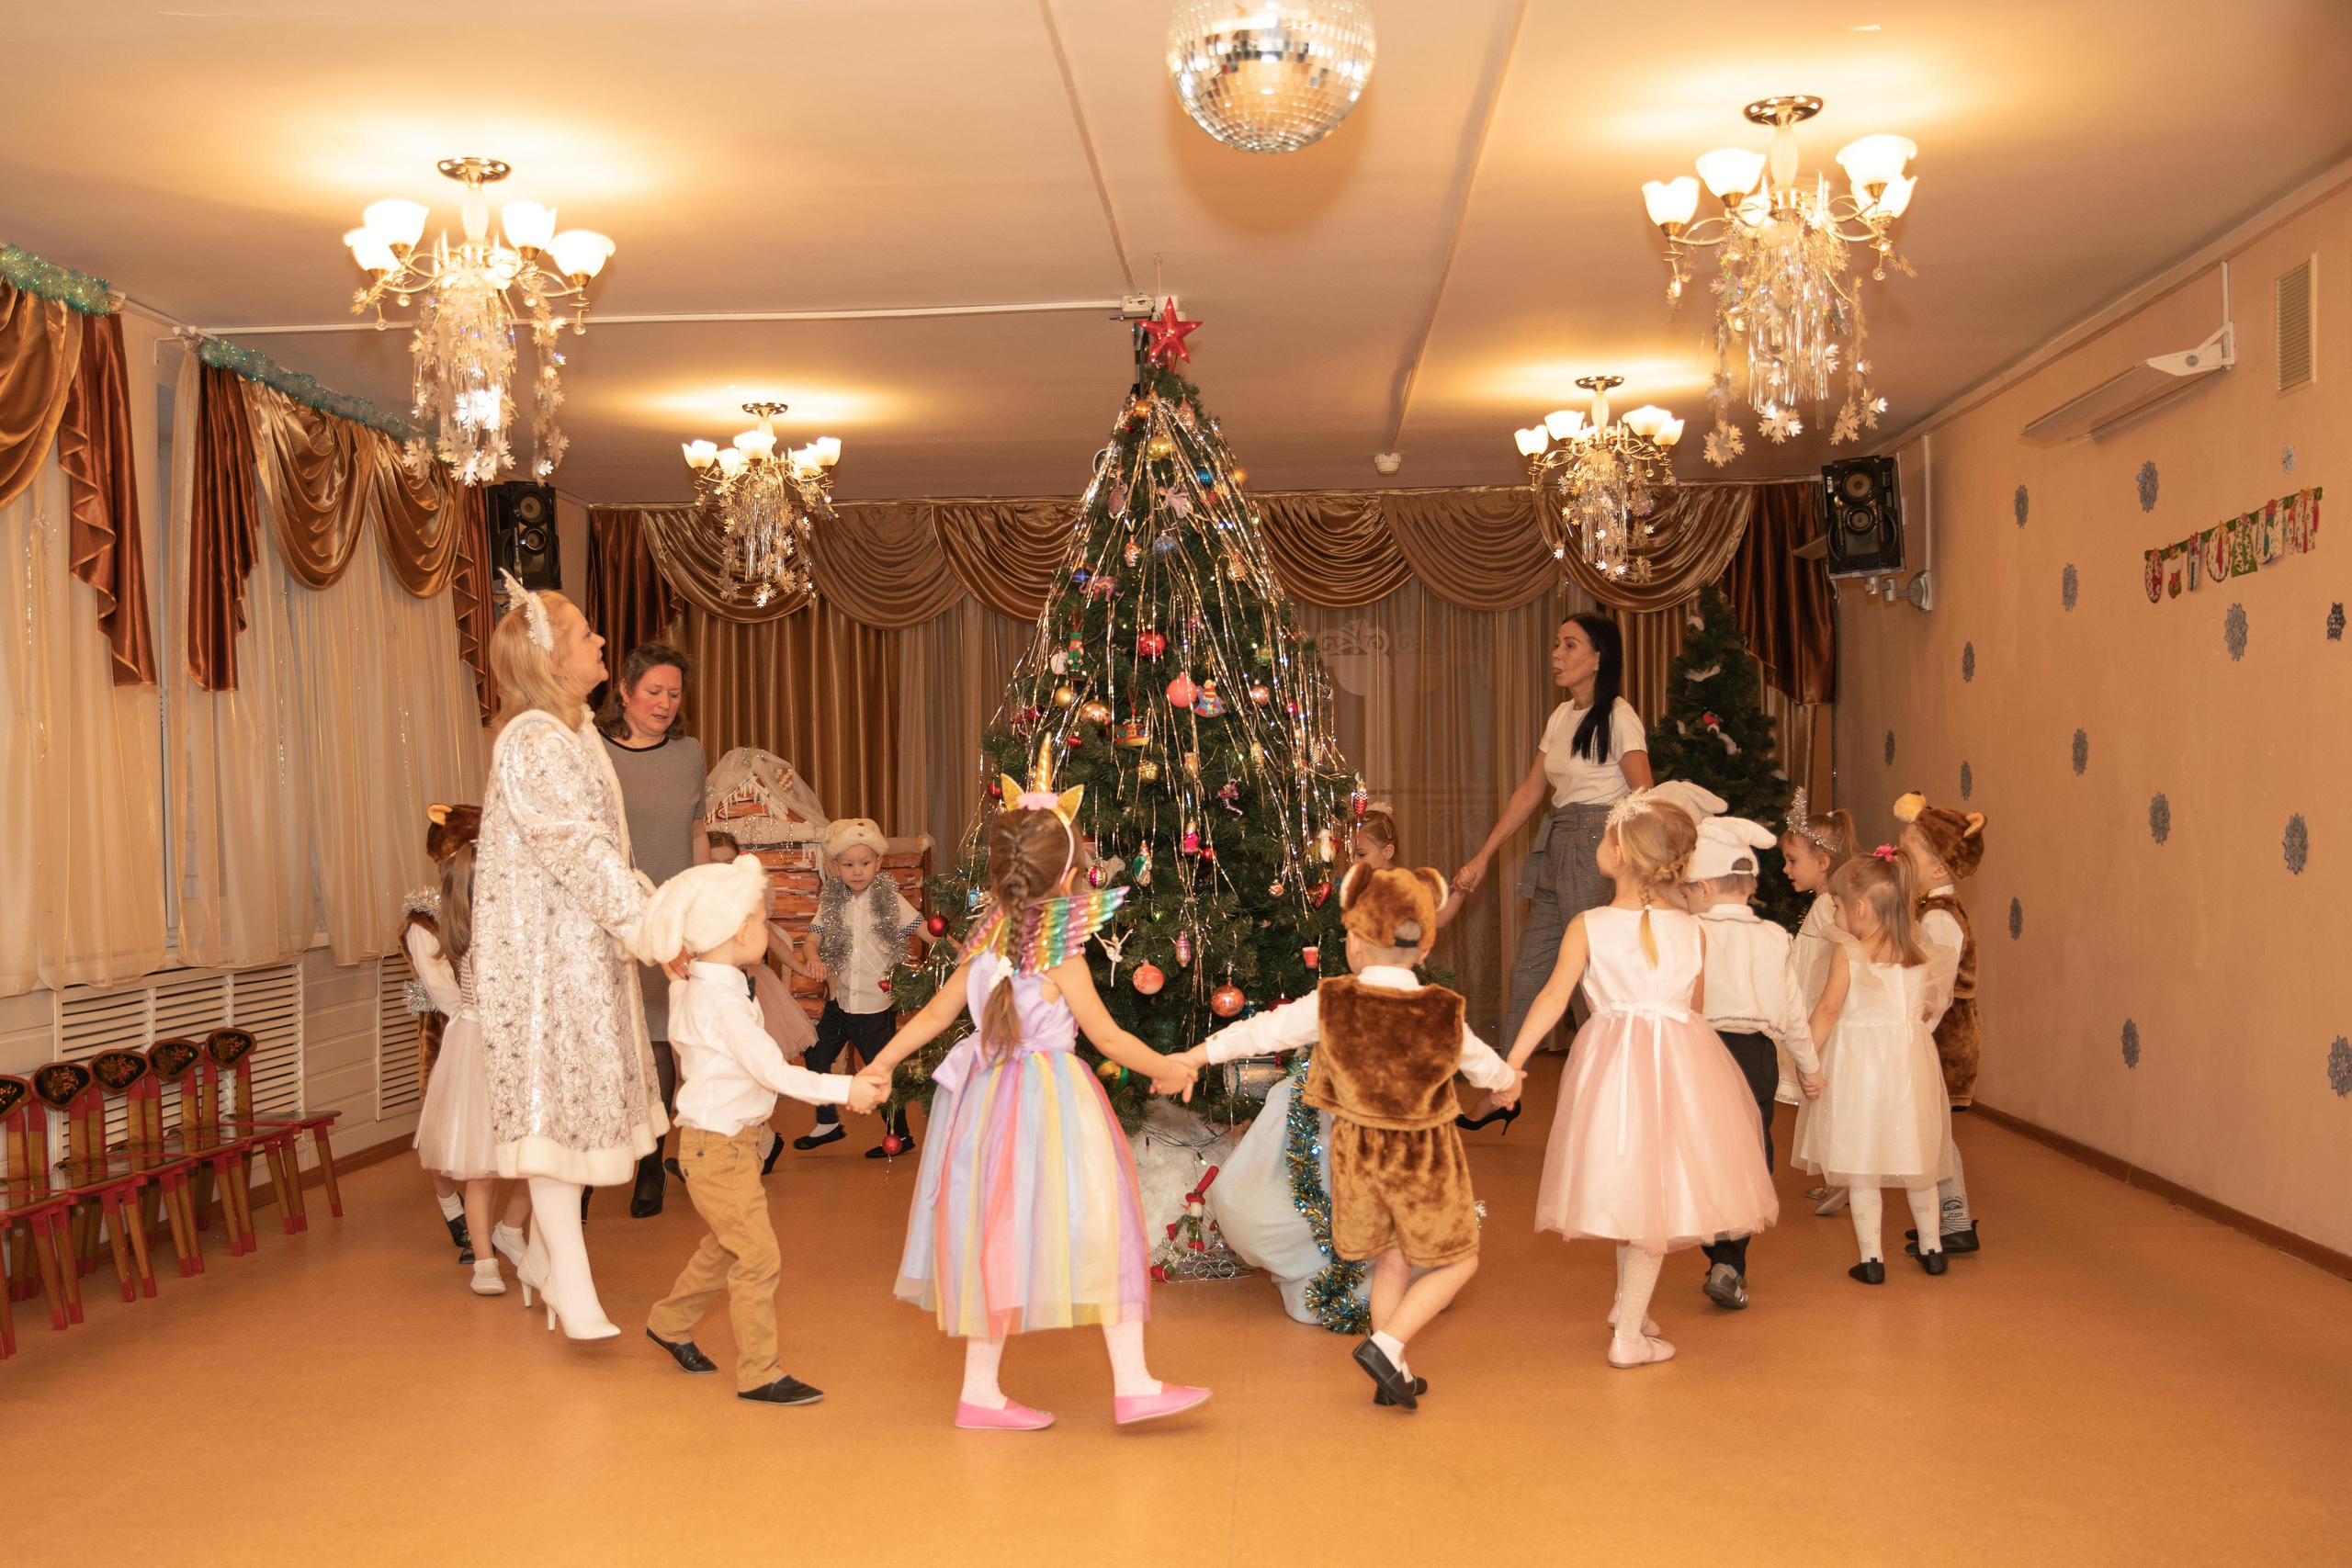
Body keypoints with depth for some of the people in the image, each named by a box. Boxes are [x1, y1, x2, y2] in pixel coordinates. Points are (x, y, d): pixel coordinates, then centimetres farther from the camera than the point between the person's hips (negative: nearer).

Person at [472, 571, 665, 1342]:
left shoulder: (574, 732, 13)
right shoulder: (535, 744, -19)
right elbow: (579, 850, -25)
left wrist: (657, 913, 5)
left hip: (584, 946, 10)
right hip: (544, 951, -10)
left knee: (575, 1096, 15)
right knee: (553, 1103, -6)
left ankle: (543, 1258, 28)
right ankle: (573, 1290, -2)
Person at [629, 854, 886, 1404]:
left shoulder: (697, 986, 8)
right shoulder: (722, 1000, -23)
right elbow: (771, 1069, -25)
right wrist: (844, 1089, -22)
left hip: (729, 1140, 10)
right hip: (719, 1146, -10)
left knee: (726, 1245, 23)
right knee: (757, 1255, -6)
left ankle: (669, 1322, 40)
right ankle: (759, 1374, 1)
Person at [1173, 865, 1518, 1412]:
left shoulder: (1329, 1004, -12)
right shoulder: (1443, 1013, -12)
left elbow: (1262, 1031, -4)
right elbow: (1480, 1063, 5)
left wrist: (1193, 1056, 9)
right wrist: (1508, 1079, 29)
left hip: (1358, 1152, 3)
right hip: (1423, 1158, -3)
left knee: (1390, 1262, 18)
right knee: (1457, 1261, 12)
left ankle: (1393, 1377, 24)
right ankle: (1386, 1346, -2)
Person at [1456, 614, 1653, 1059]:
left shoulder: (1618, 717, -8)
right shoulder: (1561, 716, 14)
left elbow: (1645, 802, -13)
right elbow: (1529, 793, 17)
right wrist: (1482, 858, 14)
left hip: (1597, 846, -8)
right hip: (1555, 847, 8)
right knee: (1528, 971, 8)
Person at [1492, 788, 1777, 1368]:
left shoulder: (1587, 926, -6)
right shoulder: (1692, 931, 2)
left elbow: (1554, 997, -13)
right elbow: (1696, 1008, 8)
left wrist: (1512, 1062, -13)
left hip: (1612, 1060, 0)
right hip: (1681, 1059, 0)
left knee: (1630, 1190, 19)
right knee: (1654, 1199, 8)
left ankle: (1627, 1304, 34)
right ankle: (1629, 1335, 12)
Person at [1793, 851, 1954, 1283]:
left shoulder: (1847, 954, -11)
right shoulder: (1918, 951, 3)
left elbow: (1827, 1011, -11)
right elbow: (1923, 1008, 11)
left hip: (1860, 1065, -5)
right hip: (1911, 1060, 5)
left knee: (1861, 1169, 3)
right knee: (1917, 1165, 17)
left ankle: (1872, 1259, 4)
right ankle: (1932, 1248, 25)